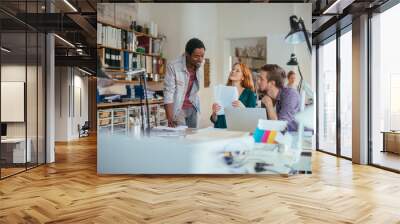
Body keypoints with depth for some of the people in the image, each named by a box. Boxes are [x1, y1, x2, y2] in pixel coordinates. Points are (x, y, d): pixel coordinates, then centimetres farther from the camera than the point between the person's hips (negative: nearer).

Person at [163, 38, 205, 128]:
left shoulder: (198, 65, -5)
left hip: (192, 109, 5)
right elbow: (168, 94, -22)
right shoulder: (173, 66, -20)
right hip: (177, 110, -4)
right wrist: (170, 120, -28)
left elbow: (195, 90, 6)